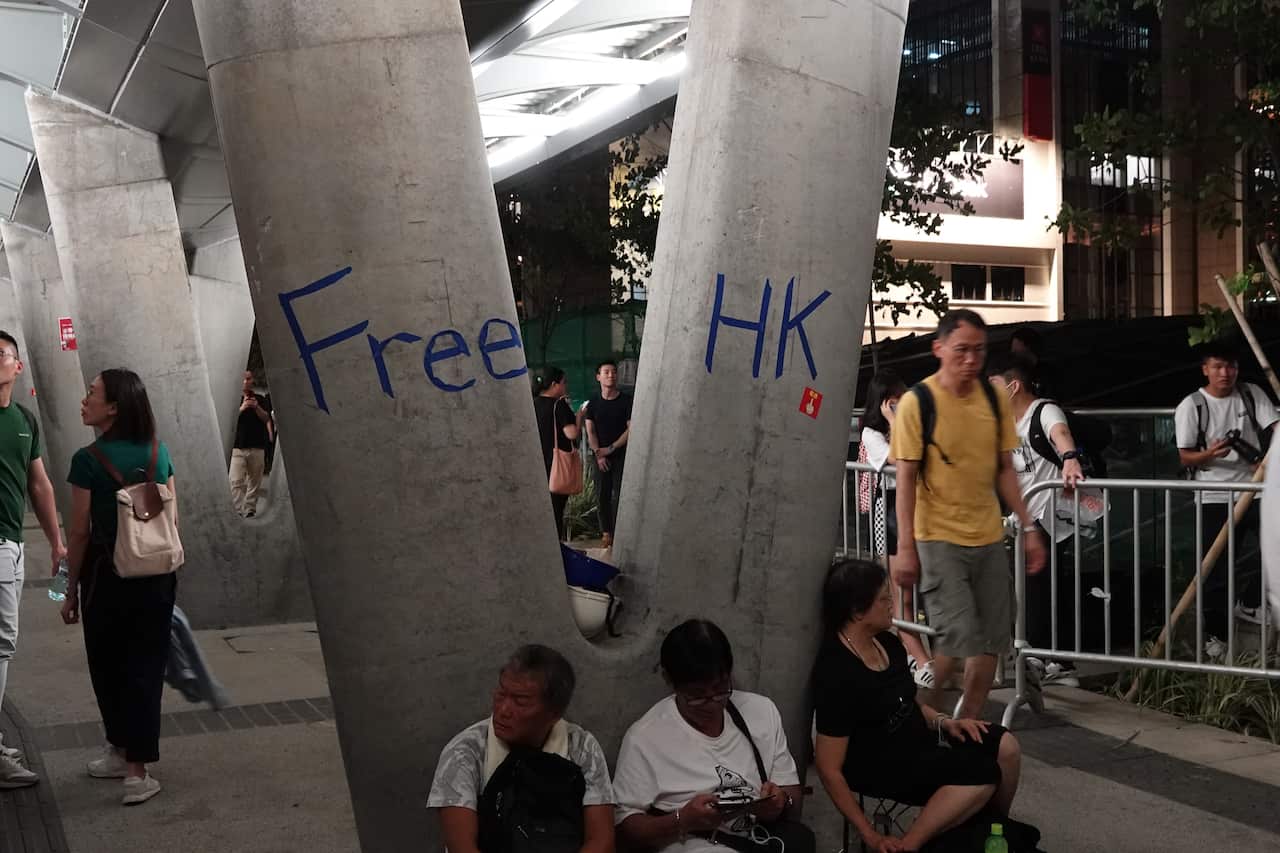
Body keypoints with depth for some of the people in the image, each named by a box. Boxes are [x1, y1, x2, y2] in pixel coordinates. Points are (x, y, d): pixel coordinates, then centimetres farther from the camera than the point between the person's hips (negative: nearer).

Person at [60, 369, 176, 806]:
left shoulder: (88, 460, -12)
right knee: (145, 667, 7)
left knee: (109, 666, 14)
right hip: (157, 574, 4)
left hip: (108, 573, -4)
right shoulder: (158, 452, 1)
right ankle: (137, 769, 7)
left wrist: (71, 591, 0)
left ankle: (121, 751, 27)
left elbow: (80, 533, -10)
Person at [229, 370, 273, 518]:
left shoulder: (260, 399, 12)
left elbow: (266, 419, 4)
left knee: (254, 481, 3)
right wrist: (242, 408, -17)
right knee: (236, 481, -12)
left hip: (257, 446, 2)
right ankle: (238, 511, -16)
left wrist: (257, 407, -13)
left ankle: (250, 510, 10)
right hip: (238, 446, -2)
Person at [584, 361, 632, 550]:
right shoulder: (593, 404, 6)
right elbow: (590, 432, 3)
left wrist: (610, 448, -10)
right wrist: (599, 454, -9)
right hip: (600, 456, 2)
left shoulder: (627, 401, -3)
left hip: (621, 455, -2)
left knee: (619, 495, -6)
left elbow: (631, 429, -7)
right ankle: (606, 533, 9)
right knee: (602, 495, 2)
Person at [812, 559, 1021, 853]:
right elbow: (829, 768, -23)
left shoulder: (888, 643, 1)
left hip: (916, 741, 9)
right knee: (982, 774, -23)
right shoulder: (836, 673, -26)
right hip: (880, 766, -9)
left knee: (1005, 747, -4)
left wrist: (944, 722, -3)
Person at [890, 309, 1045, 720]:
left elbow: (1005, 470, 11)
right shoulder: (917, 402, -10)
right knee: (958, 639, -11)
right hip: (939, 538, -5)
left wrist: (1029, 527, 8)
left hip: (989, 537, 6)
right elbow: (906, 478, -10)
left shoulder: (994, 398, 4)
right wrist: (905, 547, -14)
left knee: (992, 640, 8)